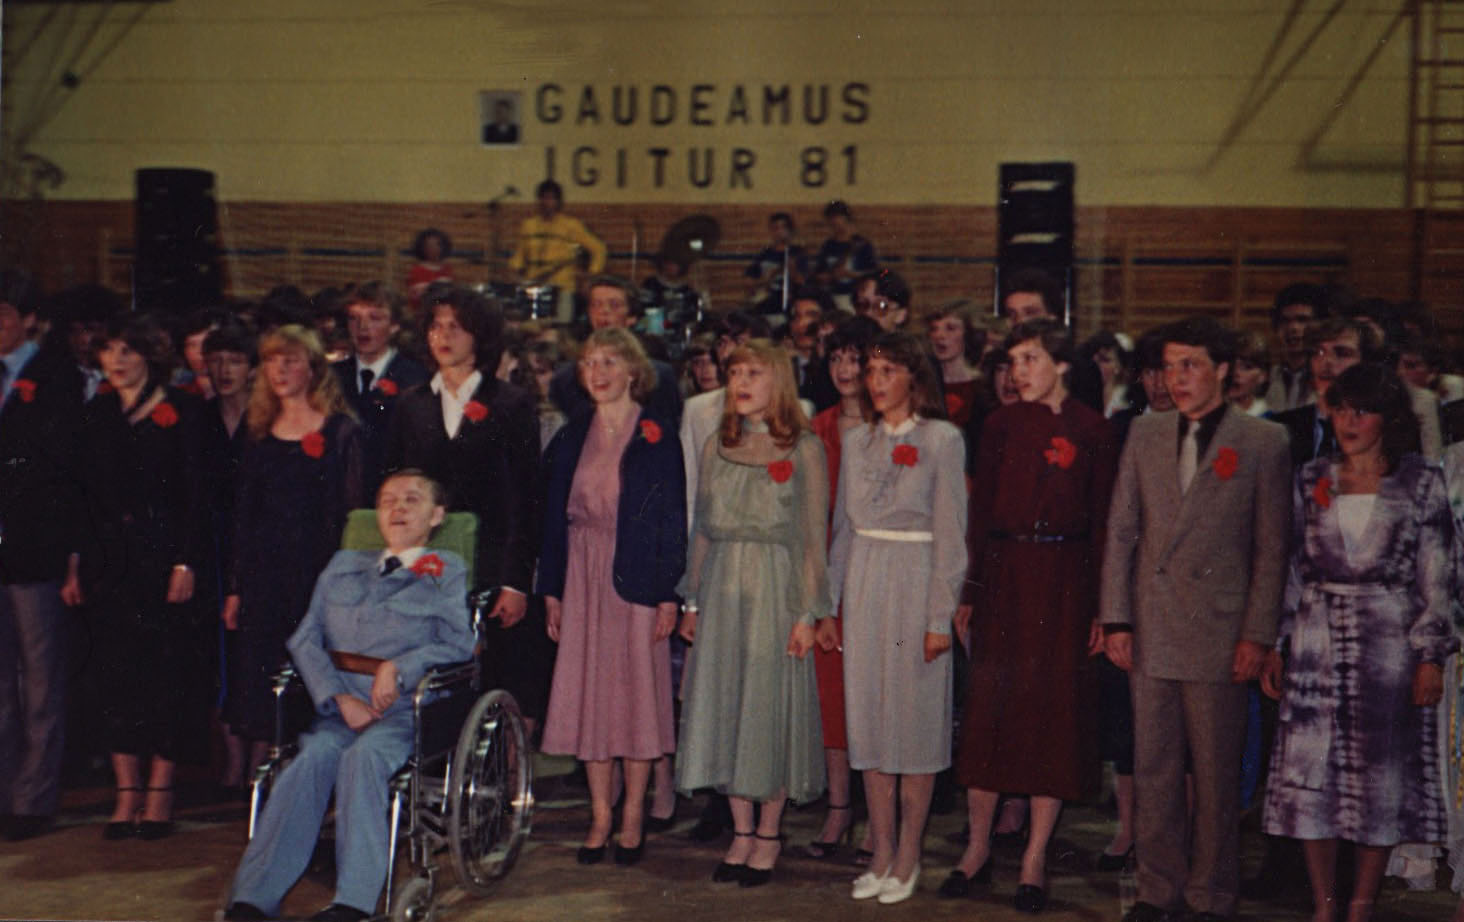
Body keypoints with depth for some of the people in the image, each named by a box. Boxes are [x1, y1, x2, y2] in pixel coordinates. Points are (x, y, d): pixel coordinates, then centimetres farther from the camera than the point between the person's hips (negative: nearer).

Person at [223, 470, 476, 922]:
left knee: (363, 756, -34)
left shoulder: (447, 572, 16)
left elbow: (458, 643, 4)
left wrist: (399, 667, -13)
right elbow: (305, 638, 13)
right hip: (339, 709, 3)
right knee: (313, 756, -29)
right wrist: (340, 698, -4)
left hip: (406, 711, -2)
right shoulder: (343, 566, 25)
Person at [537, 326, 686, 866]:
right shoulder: (573, 438, 9)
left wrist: (669, 593, -10)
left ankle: (632, 817, 12)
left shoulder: (657, 439, -3)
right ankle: (600, 815, 16)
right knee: (589, 691, 6)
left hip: (636, 579, -4)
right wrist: (552, 589, 6)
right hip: (583, 579, 4)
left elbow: (673, 520, -5)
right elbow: (556, 517, 11)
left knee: (637, 691, 1)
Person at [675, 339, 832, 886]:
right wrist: (693, 602, 10)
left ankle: (768, 834, 14)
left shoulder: (803, 449, -3)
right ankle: (742, 833, 17)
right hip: (722, 588, 5)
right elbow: (703, 529, 13)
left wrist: (808, 613, -10)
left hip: (776, 590, -4)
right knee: (724, 703, 6)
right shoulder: (717, 447, 11)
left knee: (771, 703, 0)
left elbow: (813, 537, -5)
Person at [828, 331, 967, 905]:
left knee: (915, 719, 0)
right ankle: (881, 853, 16)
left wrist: (941, 617, -11)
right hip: (864, 586, 5)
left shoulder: (942, 441, -4)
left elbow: (950, 535, -7)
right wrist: (828, 604, 12)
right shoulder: (857, 442, 11)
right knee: (868, 718, 6)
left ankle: (908, 857, 11)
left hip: (916, 583, -5)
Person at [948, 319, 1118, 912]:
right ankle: (978, 846, 16)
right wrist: (970, 592, 2)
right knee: (990, 707, 3)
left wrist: (1102, 605, -5)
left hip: (1065, 579, -1)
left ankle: (1035, 859, 11)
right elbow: (981, 508, 6)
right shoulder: (1001, 424, 6)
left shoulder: (1092, 430, 0)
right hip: (1004, 574, 2)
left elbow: (1104, 520, 0)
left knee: (1055, 709, 2)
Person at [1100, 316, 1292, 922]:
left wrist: (1257, 635, -6)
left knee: (1217, 775, 5)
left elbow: (1271, 548, -1)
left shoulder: (1263, 442, 0)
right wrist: (1116, 619, 3)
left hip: (1219, 631, -3)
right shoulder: (1145, 434, 9)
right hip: (1150, 630, 3)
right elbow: (1121, 531, 9)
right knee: (1153, 768, 9)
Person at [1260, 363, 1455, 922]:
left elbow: (1436, 580, -2)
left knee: (1382, 775, 2)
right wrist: (1276, 647, 7)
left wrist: (1432, 657, -8)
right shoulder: (1311, 481, 8)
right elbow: (1293, 570, 11)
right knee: (1311, 773, 1)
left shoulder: (1420, 484, 0)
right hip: (1317, 648, 2)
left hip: (1388, 646, -2)